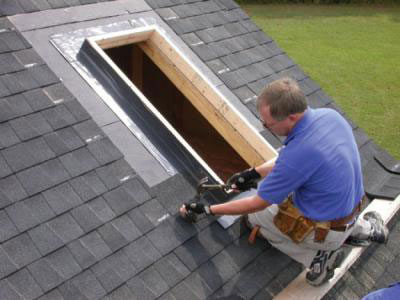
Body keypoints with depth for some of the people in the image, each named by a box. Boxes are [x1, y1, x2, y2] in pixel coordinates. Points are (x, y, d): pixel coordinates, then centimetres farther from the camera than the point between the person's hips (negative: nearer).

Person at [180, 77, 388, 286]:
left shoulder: (297, 155, -34)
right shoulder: (330, 114, -12)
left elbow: (256, 205, -19)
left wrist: (207, 210, -9)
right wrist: (254, 173, 5)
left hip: (327, 233, -6)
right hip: (350, 205, 7)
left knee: (255, 216, 13)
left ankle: (316, 255, 4)